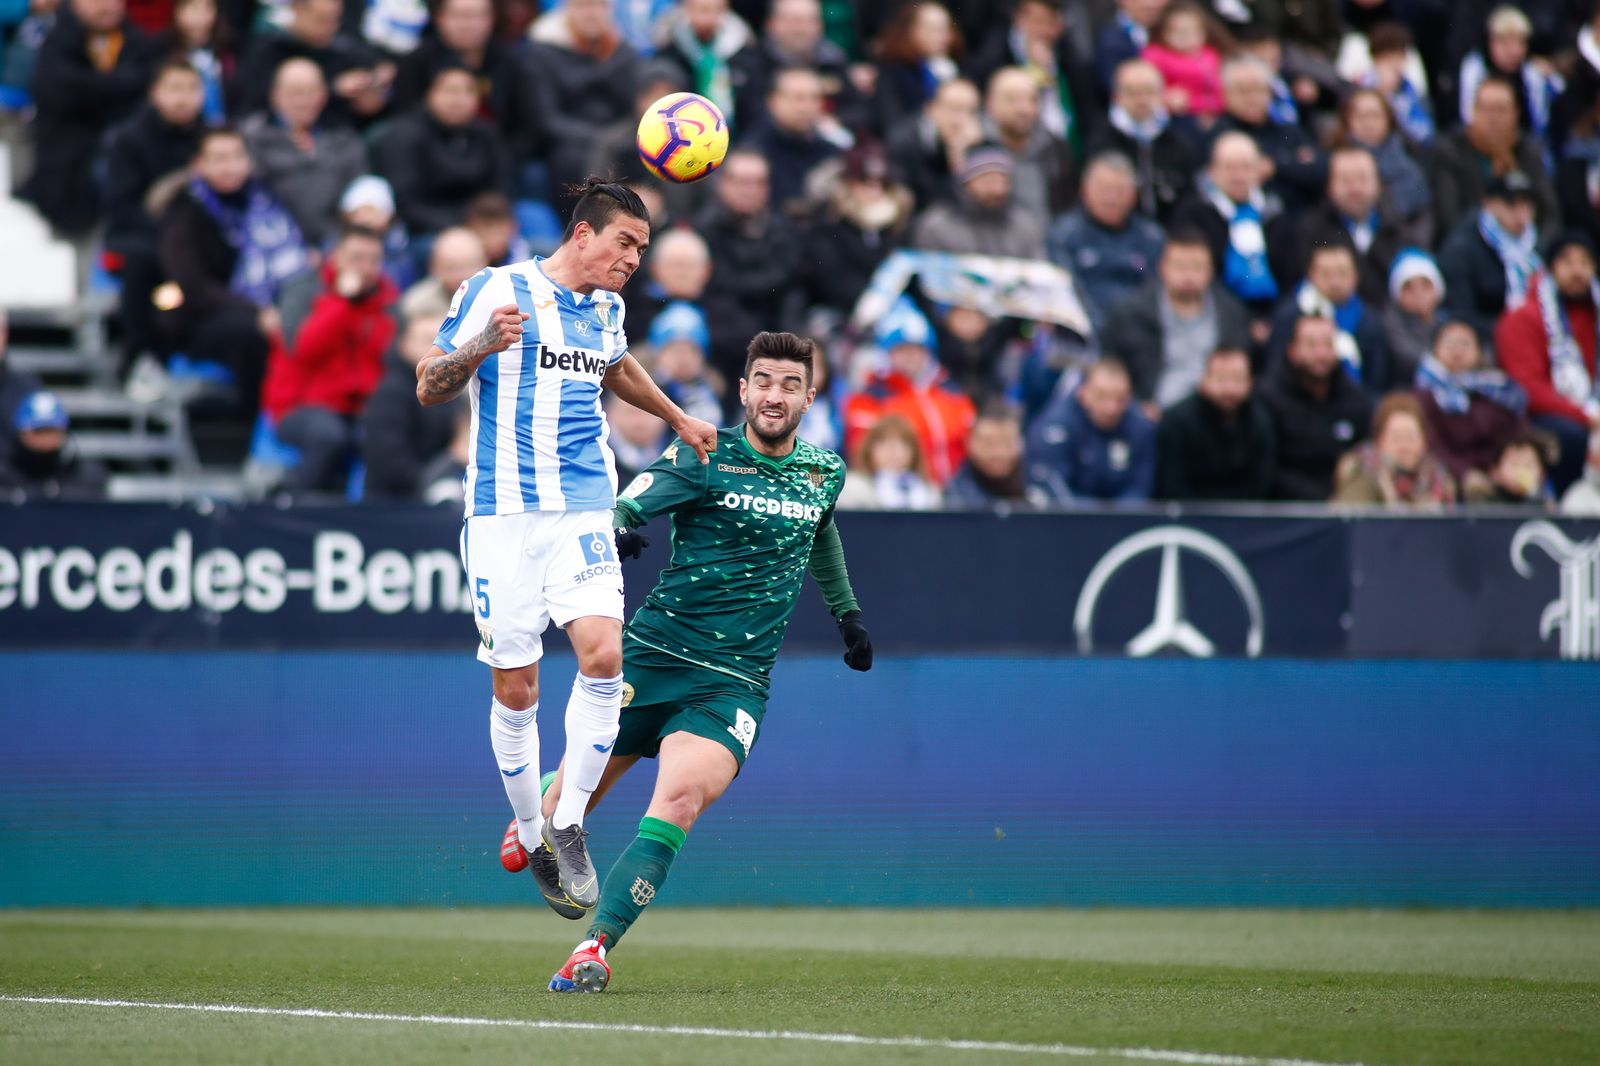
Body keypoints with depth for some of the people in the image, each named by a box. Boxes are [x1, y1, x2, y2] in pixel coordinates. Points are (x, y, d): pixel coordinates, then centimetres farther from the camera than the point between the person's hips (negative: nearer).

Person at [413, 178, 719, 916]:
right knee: (515, 686, -3)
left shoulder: (607, 308, 16)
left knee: (603, 656, -18)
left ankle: (569, 822, -5)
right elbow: (428, 388, -2)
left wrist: (679, 421, 48)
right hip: (504, 515, -4)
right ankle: (530, 833, 18)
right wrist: (482, 347, -20)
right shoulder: (494, 291, -2)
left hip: (584, 512, 4)